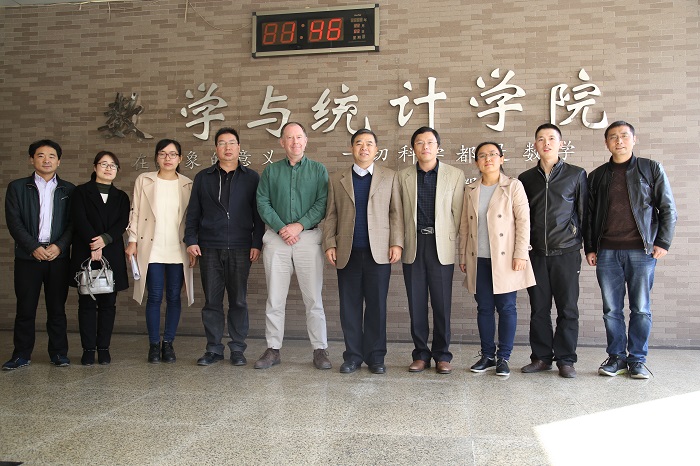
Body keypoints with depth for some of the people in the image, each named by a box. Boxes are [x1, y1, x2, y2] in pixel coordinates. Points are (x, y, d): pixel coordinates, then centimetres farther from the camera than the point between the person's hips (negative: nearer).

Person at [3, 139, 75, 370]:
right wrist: (33, 247, -12)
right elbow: (14, 222, -1)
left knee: (57, 308, 5)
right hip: (28, 256, 0)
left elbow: (73, 223, 4)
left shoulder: (68, 190, 10)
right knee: (25, 308, 3)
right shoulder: (17, 187, 8)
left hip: (58, 256, 1)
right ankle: (21, 355, 13)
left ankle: (59, 353, 13)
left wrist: (59, 246, -10)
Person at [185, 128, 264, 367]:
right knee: (212, 300, 5)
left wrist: (257, 243, -3)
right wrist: (191, 240, 1)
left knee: (238, 300, 3)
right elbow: (193, 212, 11)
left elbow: (258, 213, 4)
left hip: (240, 248, -1)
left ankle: (237, 349, 13)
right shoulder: (203, 178, 12)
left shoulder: (251, 178, 7)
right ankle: (214, 348, 15)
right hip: (209, 248, 2)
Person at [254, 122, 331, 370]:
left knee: (313, 298, 0)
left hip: (309, 237, -1)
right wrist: (281, 228, -10)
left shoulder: (318, 170, 7)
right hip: (276, 238, 2)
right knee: (275, 299, 5)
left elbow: (323, 203, -3)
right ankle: (273, 349, 14)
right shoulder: (271, 171, 12)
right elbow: (263, 203, 3)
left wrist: (299, 226, -13)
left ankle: (320, 350, 9)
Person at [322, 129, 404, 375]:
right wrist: (329, 244, 0)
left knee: (377, 306, 2)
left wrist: (396, 243, -4)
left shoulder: (389, 177, 10)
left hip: (378, 252, -1)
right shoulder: (337, 180, 12)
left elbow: (396, 212, 5)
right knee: (349, 306, 4)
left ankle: (375, 357, 13)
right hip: (348, 253, 1)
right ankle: (353, 355, 15)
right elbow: (331, 215, 10)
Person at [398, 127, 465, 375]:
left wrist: (452, 242, 1)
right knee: (416, 303, 5)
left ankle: (442, 355, 14)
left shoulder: (455, 175, 5)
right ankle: (421, 354, 16)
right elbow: (399, 212, 9)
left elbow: (457, 212, 4)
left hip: (441, 245, -1)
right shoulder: (403, 176, 9)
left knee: (442, 303, 2)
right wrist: (400, 243, 3)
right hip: (413, 245, 2)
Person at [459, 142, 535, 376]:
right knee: (484, 308, 8)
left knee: (506, 308, 1)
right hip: (478, 260, 3)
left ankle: (503, 357, 11)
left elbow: (523, 221, -5)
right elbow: (464, 225, 13)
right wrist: (463, 256, 11)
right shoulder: (470, 190, 11)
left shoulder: (513, 186, 0)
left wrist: (520, 254, -12)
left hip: (504, 259, -3)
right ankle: (487, 355, 18)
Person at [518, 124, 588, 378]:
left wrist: (584, 245, 3)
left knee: (567, 308, 2)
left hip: (566, 253, -2)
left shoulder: (576, 175, 4)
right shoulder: (526, 179, 11)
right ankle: (541, 357, 16)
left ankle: (565, 359, 12)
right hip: (537, 253, 2)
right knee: (539, 308, 6)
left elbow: (584, 212, 5)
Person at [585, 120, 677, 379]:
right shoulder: (597, 176, 13)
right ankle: (616, 357, 15)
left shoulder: (651, 169, 7)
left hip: (641, 250, -2)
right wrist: (589, 248, 7)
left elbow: (668, 208, 5)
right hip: (607, 252, 2)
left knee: (641, 309, 2)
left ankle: (637, 359, 14)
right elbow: (589, 215, 14)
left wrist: (663, 242, -4)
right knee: (611, 309, 4)